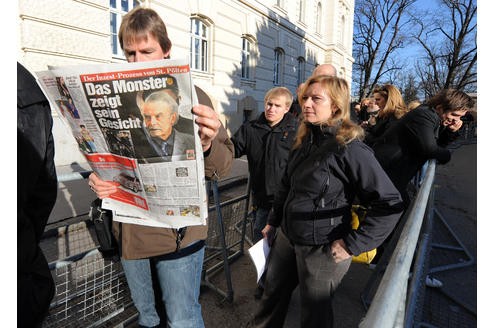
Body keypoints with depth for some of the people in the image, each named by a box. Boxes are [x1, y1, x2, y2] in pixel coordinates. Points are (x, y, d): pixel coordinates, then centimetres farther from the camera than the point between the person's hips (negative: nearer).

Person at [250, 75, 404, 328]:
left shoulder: (350, 148, -21)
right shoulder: (304, 140, 2)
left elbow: (390, 203, -20)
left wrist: (353, 243, -19)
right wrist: (273, 221, 15)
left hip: (322, 248, -6)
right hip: (287, 236, 7)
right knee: (272, 294, 24)